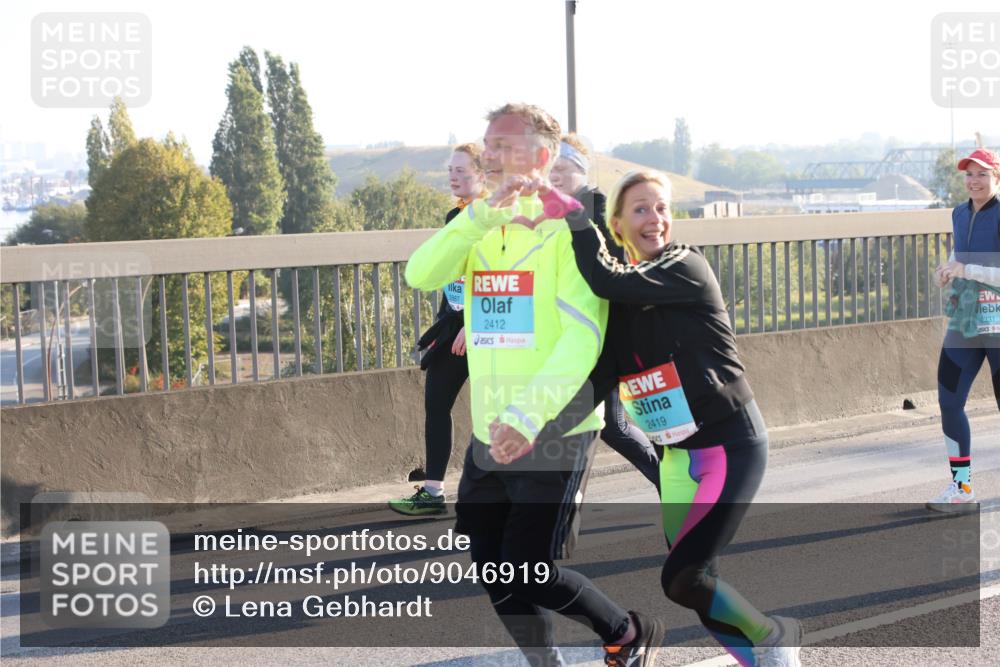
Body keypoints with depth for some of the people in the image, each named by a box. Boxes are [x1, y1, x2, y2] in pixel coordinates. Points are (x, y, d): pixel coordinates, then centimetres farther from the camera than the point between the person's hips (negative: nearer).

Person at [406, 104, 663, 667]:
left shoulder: (569, 227, -12)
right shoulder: (480, 227, 9)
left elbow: (583, 338, -20)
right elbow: (421, 275, -9)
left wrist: (528, 414, -30)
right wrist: (483, 213, -21)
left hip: (555, 438, -7)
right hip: (490, 436, 7)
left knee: (531, 574, -6)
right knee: (494, 573, 9)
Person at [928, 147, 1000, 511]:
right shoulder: (960, 215, 9)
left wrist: (966, 270, -25)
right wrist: (948, 269, 5)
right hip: (963, 323, 6)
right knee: (949, 401, 1)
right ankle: (961, 485, 10)